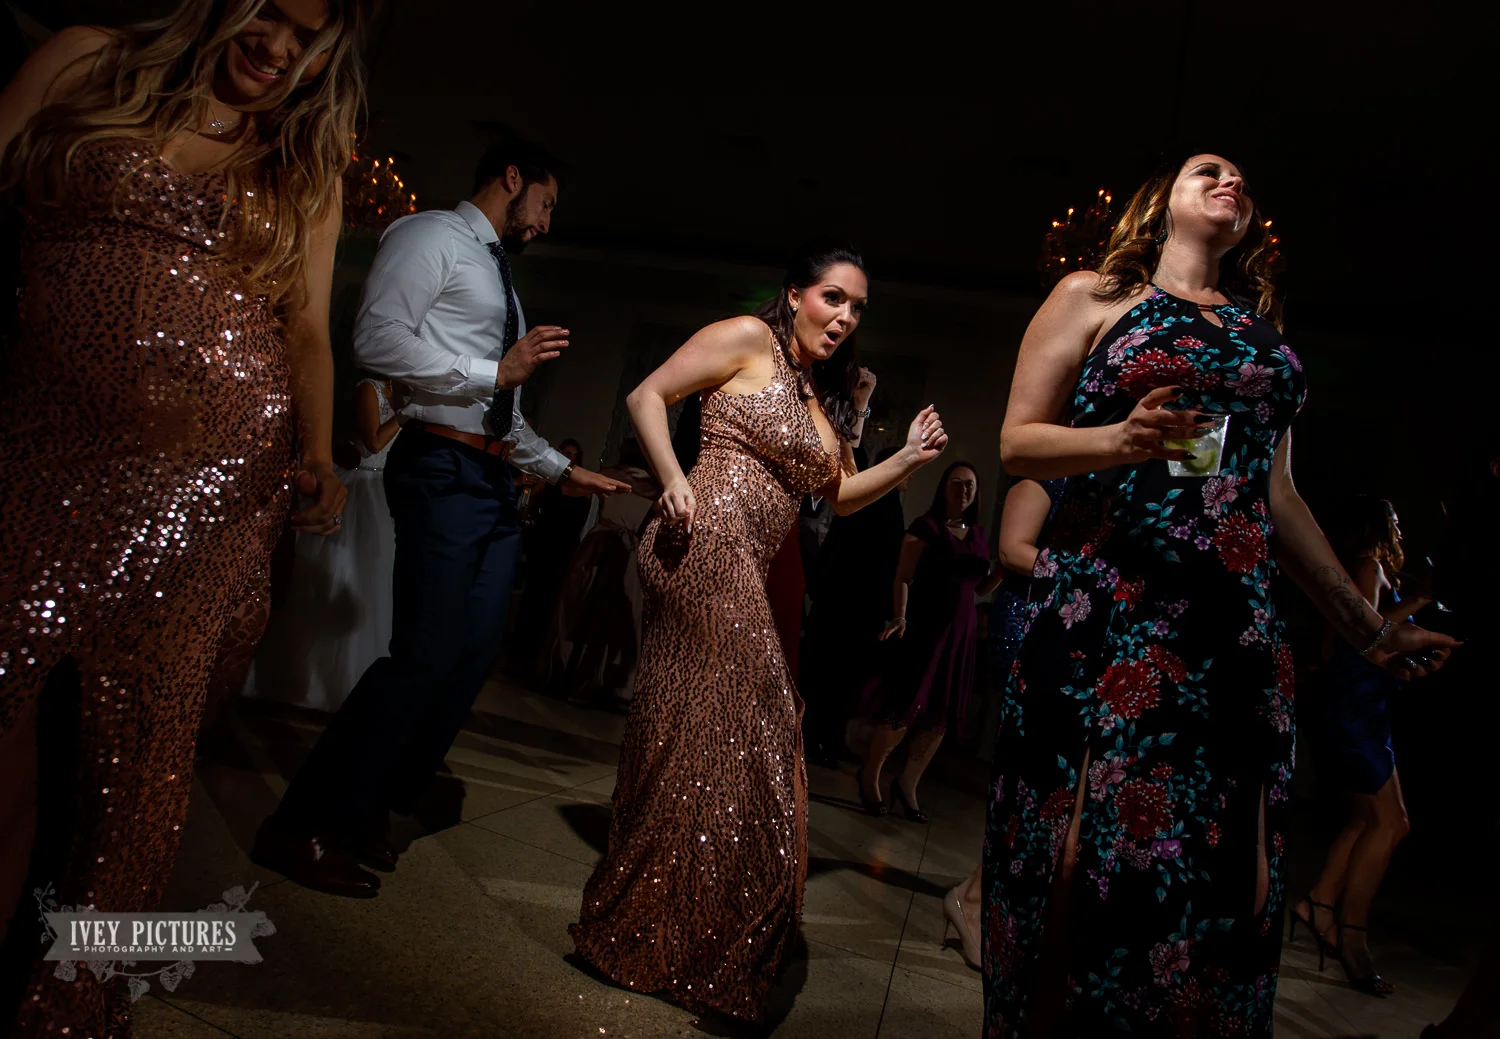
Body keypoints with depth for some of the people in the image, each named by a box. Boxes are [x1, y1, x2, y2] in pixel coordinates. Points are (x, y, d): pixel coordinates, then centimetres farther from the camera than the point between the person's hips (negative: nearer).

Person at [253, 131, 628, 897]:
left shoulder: (501, 279, 27)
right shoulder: (432, 235, 0)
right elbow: (376, 340, -15)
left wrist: (562, 470, 25)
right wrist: (494, 373, -14)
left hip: (494, 481, 9)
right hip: (443, 471, -9)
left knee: (473, 654, 6)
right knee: (426, 655, -13)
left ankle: (369, 808, 18)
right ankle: (300, 828, 0)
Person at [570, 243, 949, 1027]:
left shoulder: (825, 398, 23)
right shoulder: (750, 339, -1)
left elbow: (838, 494, 21)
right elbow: (646, 395, -5)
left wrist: (909, 459, 9)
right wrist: (674, 482, -16)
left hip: (742, 572, 9)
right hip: (705, 545, -8)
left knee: (690, 731, 13)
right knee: (722, 732, -5)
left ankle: (640, 926, 30)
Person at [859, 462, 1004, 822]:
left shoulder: (979, 534, 14)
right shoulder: (926, 526, -3)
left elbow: (982, 588, 18)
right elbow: (903, 577, -9)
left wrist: (1004, 567, 2)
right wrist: (900, 617, -23)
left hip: (962, 632, 6)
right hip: (925, 626, -6)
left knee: (941, 716, 6)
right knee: (906, 708, -9)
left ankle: (908, 785, 21)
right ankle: (870, 774, 14)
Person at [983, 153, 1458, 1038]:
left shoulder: (1263, 333, 22)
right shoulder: (1092, 296, 9)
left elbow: (1279, 493, 23)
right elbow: (1018, 442, 2)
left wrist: (1366, 625, 23)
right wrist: (1118, 440, -17)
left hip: (1240, 632, 5)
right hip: (1107, 614, -4)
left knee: (1222, 870, 3)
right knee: (1080, 854, -1)